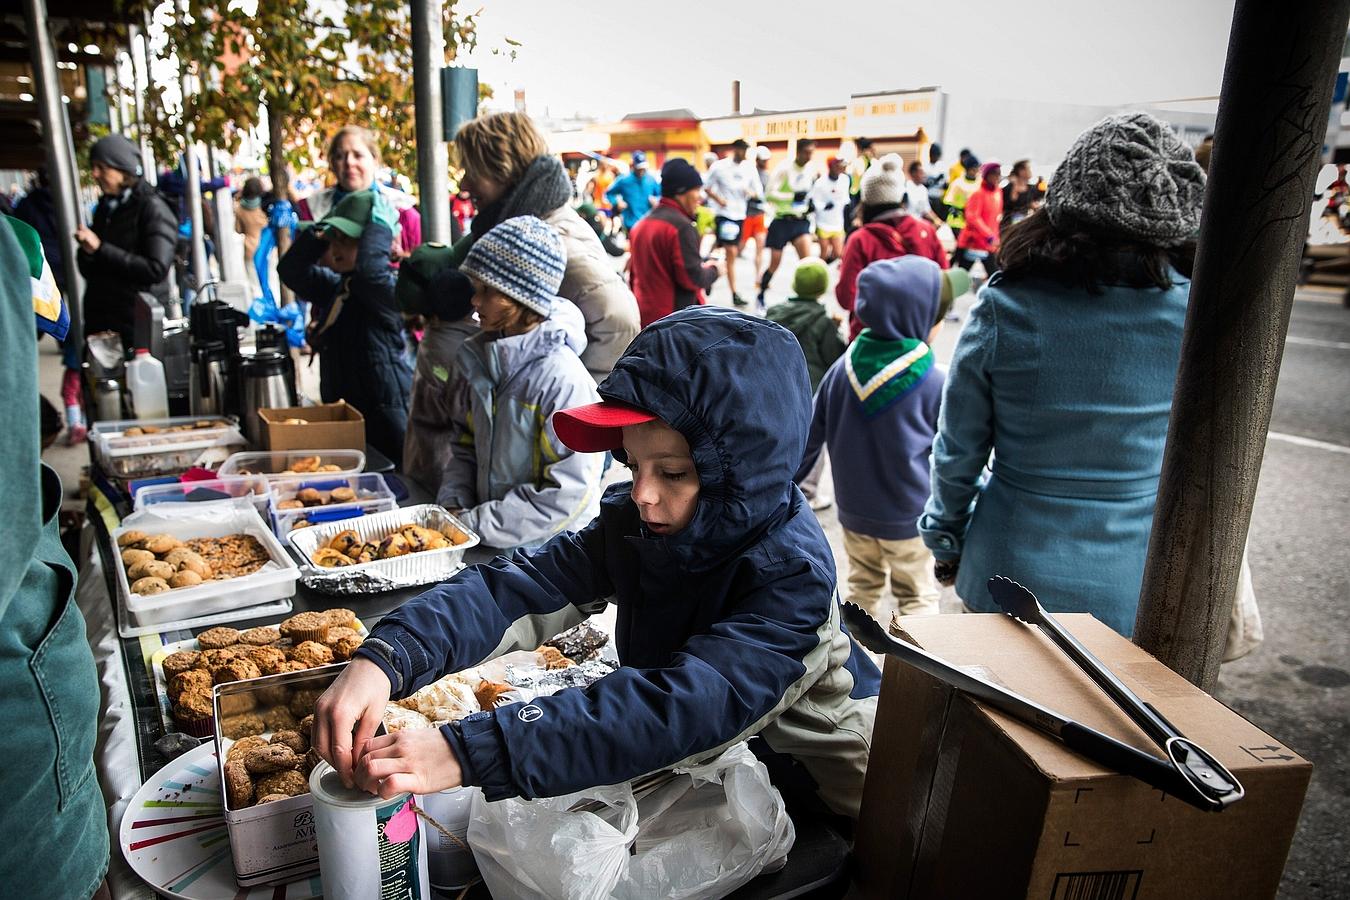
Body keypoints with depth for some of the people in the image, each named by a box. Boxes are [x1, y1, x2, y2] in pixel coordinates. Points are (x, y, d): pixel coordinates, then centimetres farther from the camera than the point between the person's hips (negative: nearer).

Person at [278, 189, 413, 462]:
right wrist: (321, 231, 8)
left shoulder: (388, 287, -14)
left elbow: (367, 270, -35)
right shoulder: (335, 286, 13)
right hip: (340, 411, 9)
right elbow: (291, 270, 17)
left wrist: (380, 225, -19)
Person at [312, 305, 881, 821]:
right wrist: (382, 660, -38)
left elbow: (684, 708, -41)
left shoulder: (791, 575, -30)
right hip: (689, 770, 5)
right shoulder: (634, 522, -12)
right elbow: (518, 589, -20)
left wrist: (467, 753, -48)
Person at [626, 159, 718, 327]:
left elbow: (634, 273, 19)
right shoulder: (681, 226, -15)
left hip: (645, 317, 9)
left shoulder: (641, 225, 13)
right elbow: (692, 278, -18)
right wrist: (713, 270, 0)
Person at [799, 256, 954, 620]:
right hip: (910, 518, -4)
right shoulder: (935, 383, -19)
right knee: (917, 599, 10)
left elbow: (810, 434, 1)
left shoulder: (843, 368, -7)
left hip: (854, 509, 5)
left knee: (862, 586, 22)